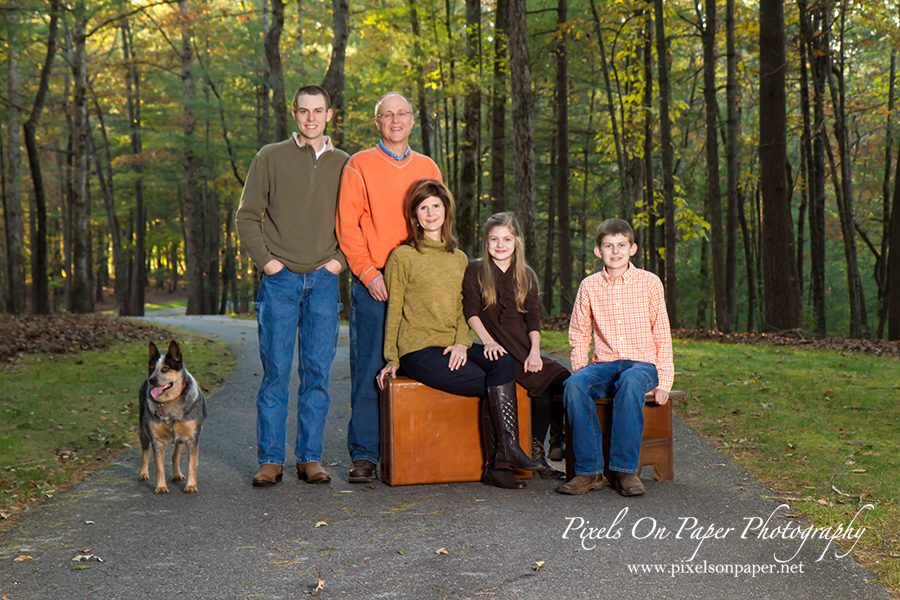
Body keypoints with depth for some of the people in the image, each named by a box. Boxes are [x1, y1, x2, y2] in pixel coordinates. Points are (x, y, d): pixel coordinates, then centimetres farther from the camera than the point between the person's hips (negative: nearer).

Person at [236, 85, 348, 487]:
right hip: (280, 279, -2)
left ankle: (310, 458, 11)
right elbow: (247, 216, 5)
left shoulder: (343, 164, 12)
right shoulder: (270, 158, 5)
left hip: (324, 280, 2)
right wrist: (265, 259, -5)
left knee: (317, 372, 3)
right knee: (276, 371, -2)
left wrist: (340, 260, 3)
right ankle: (271, 460, 6)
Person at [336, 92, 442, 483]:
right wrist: (369, 274, -10)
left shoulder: (428, 168, 16)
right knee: (369, 369, -4)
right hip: (372, 283, -3)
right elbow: (347, 226, -1)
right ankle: (364, 454, 2)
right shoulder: (359, 166, 4)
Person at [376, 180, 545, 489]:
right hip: (419, 350, -5)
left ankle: (498, 462, -25)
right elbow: (393, 311, 5)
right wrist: (392, 359, 1)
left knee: (501, 361, -26)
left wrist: (462, 343, -3)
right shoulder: (402, 256, 3)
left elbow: (463, 309, 16)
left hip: (452, 349, 5)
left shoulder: (459, 259, 20)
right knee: (498, 385, -23)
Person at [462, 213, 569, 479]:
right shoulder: (475, 271, 9)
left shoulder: (526, 276, 20)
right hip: (498, 349, -4)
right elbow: (471, 312, -2)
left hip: (525, 349, 4)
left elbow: (533, 318, 12)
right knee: (544, 387, -30)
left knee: (565, 380, -24)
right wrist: (488, 341, -19)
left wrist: (535, 350, -5)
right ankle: (536, 452, -18)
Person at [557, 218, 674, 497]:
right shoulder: (589, 286, 8)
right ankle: (589, 470, -25)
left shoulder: (650, 283, 5)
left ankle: (624, 469, -32)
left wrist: (664, 381, -3)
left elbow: (662, 335, 6)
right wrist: (580, 368, -1)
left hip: (642, 363, -2)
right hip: (604, 364, 2)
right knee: (574, 384, -31)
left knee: (630, 382, -38)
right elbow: (579, 335, 16)